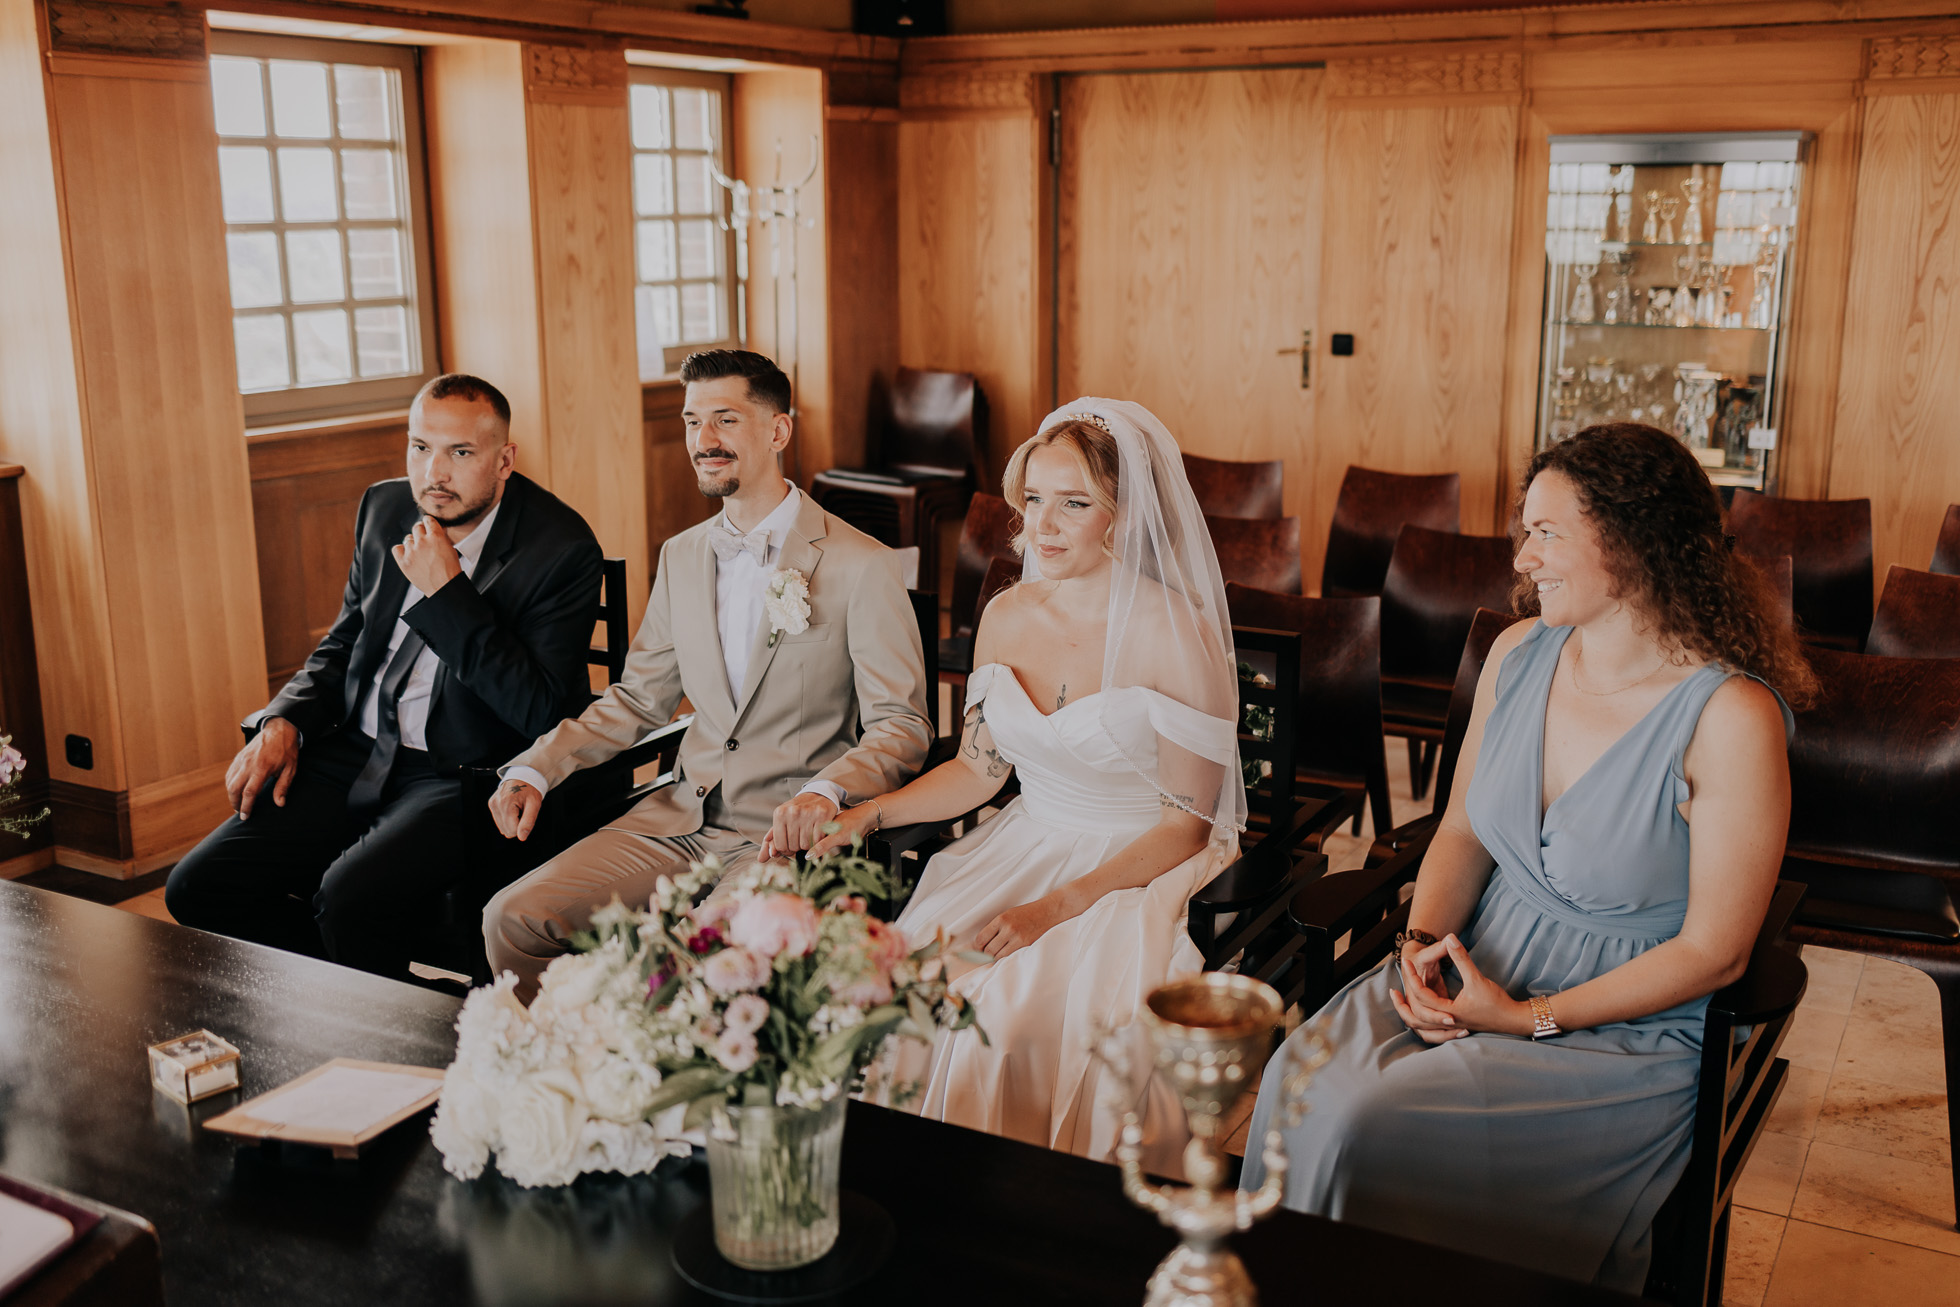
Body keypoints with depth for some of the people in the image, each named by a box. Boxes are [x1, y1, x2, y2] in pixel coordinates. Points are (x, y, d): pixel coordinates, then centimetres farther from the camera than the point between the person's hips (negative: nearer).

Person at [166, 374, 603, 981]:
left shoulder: (562, 548, -12)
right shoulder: (385, 507, 8)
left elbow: (538, 712, -20)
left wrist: (446, 592, -22)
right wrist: (284, 721, 1)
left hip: (467, 778, -6)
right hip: (359, 756, 7)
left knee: (350, 897, -30)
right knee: (197, 888, -6)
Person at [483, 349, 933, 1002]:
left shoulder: (862, 565, -7)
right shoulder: (681, 556, 13)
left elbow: (902, 727, -9)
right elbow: (637, 699, 19)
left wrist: (824, 792, -29)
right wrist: (537, 768, 4)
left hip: (788, 832, -5)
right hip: (681, 818, 6)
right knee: (512, 918, -10)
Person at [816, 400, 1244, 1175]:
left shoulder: (1176, 635, -13)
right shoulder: (1005, 617, 5)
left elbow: (1186, 825, -11)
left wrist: (1059, 906, -22)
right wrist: (865, 815, -2)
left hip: (1139, 872, -5)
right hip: (1027, 846, 5)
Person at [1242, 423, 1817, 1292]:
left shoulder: (1731, 716, -19)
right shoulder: (1519, 654, 1)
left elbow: (1714, 951, -14)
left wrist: (1529, 1019, -16)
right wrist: (1421, 943, -8)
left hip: (1630, 1027, -5)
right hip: (1479, 966, 6)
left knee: (1367, 1125, -24)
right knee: (1302, 1078, -20)